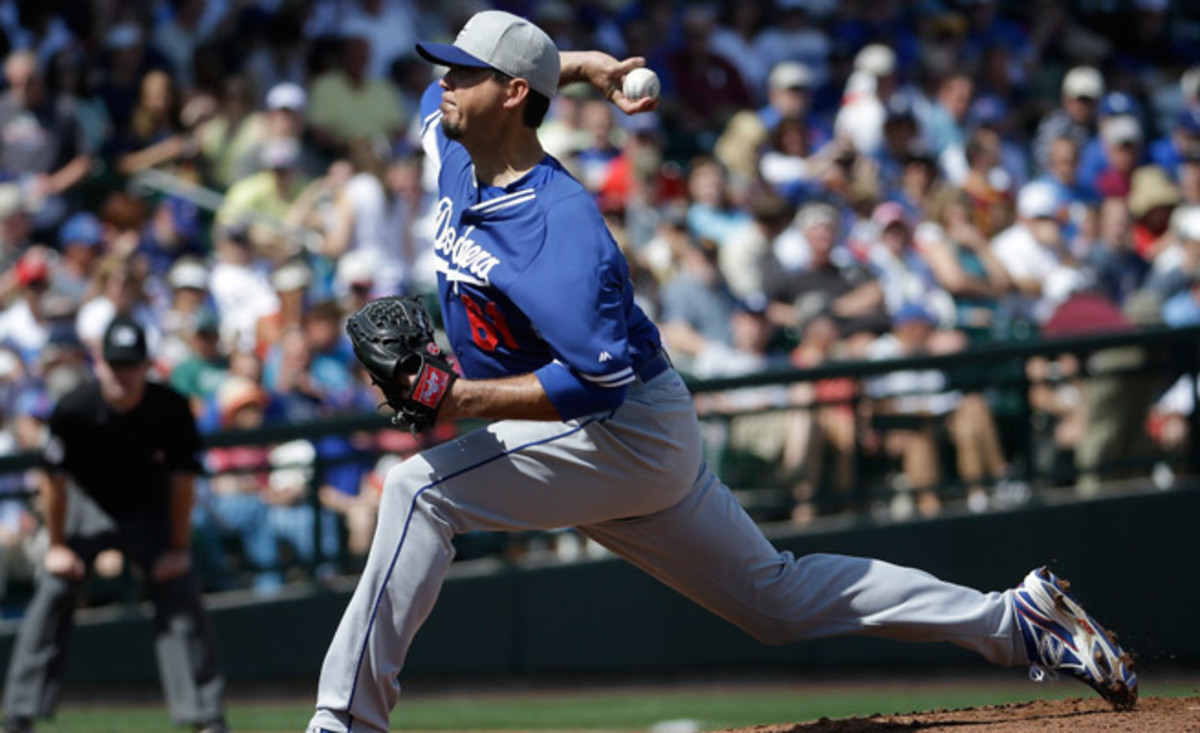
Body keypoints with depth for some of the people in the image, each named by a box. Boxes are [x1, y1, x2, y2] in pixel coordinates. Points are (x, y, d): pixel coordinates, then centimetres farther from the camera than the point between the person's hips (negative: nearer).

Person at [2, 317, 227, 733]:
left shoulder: (170, 409, -26)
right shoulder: (74, 409, -28)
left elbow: (182, 480, -13)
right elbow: (55, 479, -13)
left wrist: (177, 548, -10)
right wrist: (57, 545, -7)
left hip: (151, 508, 0)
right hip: (89, 506, 0)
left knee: (181, 598, -11)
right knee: (53, 593, -10)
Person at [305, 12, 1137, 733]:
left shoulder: (560, 223, -26)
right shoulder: (455, 159, 0)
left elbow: (600, 377, -32)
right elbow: (454, 93, 22)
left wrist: (463, 398, -36)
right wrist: (577, 64, 9)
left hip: (627, 431, -10)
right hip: (630, 441, 10)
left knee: (421, 489, -23)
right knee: (779, 598, 17)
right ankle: (1014, 619, 22)